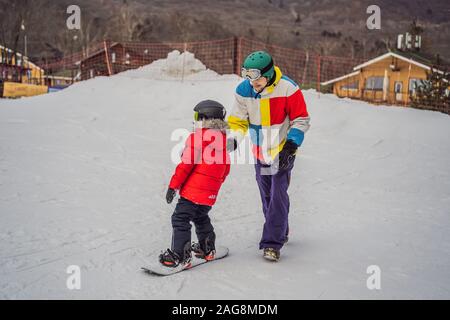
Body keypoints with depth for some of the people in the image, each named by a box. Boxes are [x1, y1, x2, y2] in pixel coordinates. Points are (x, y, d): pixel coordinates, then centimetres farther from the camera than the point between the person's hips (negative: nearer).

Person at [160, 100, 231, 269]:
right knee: (201, 218, 27)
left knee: (180, 219, -4)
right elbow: (225, 169, 18)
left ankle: (180, 256, -10)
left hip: (192, 190, -8)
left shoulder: (196, 137, -10)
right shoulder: (223, 140, 12)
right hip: (210, 193, 8)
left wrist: (173, 185, -9)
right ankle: (207, 249, 37)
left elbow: (186, 164, -14)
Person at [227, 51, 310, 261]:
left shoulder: (287, 89, -21)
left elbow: (301, 120, -12)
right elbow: (239, 121, 0)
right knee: (267, 195, 13)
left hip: (283, 151, -5)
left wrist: (290, 145, -22)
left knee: (278, 193, -11)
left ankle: (272, 243, -8)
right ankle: (280, 231, 34)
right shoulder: (243, 90, -10)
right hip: (259, 152, 5)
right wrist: (232, 139, -20)